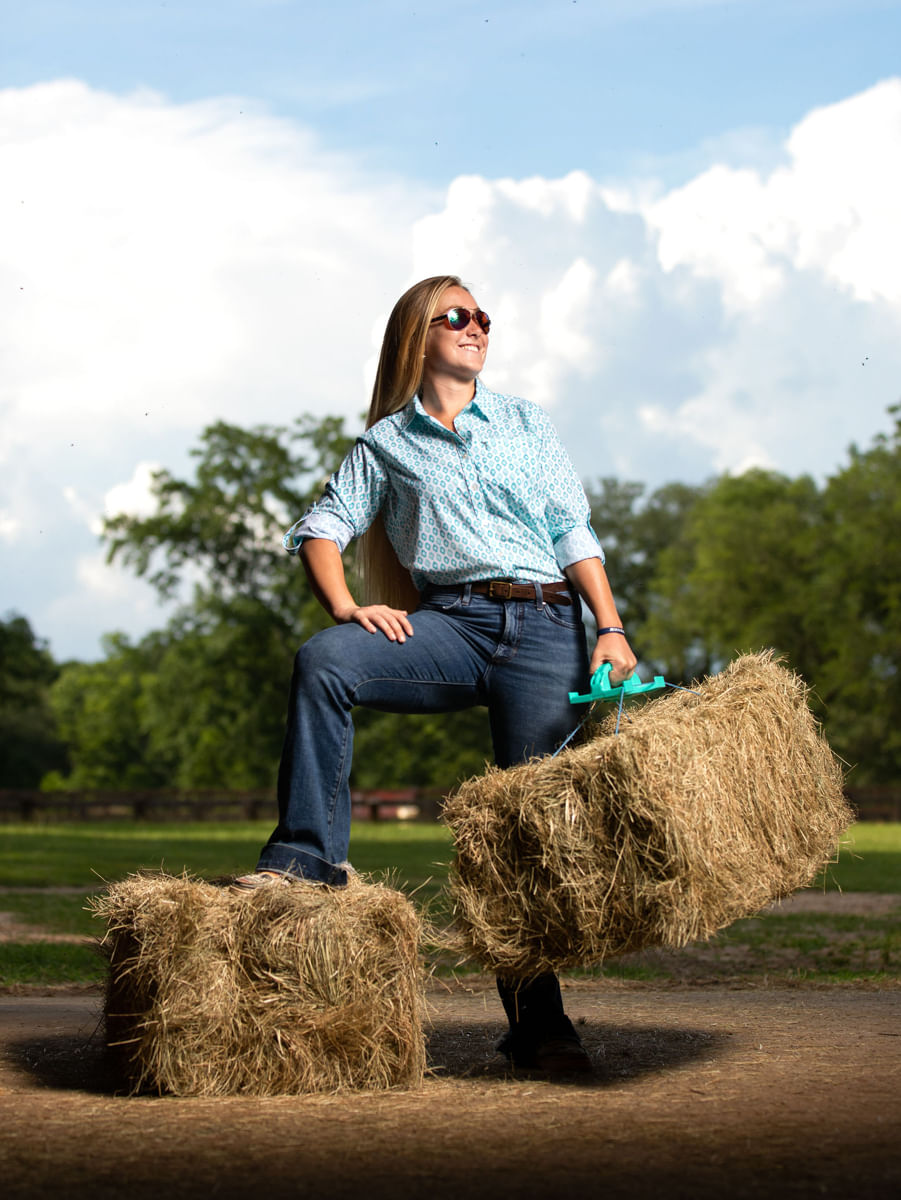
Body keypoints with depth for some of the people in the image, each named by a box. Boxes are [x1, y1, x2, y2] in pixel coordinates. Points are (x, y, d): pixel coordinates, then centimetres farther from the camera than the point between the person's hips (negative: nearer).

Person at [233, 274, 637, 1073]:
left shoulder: (525, 423, 18)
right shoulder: (387, 441, 15)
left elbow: (574, 533, 12)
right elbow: (321, 528, 8)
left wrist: (612, 629, 0)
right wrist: (346, 607, -11)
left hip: (544, 628, 0)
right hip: (451, 621, 0)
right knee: (324, 660, -29)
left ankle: (537, 1022, 3)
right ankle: (310, 854, -23)